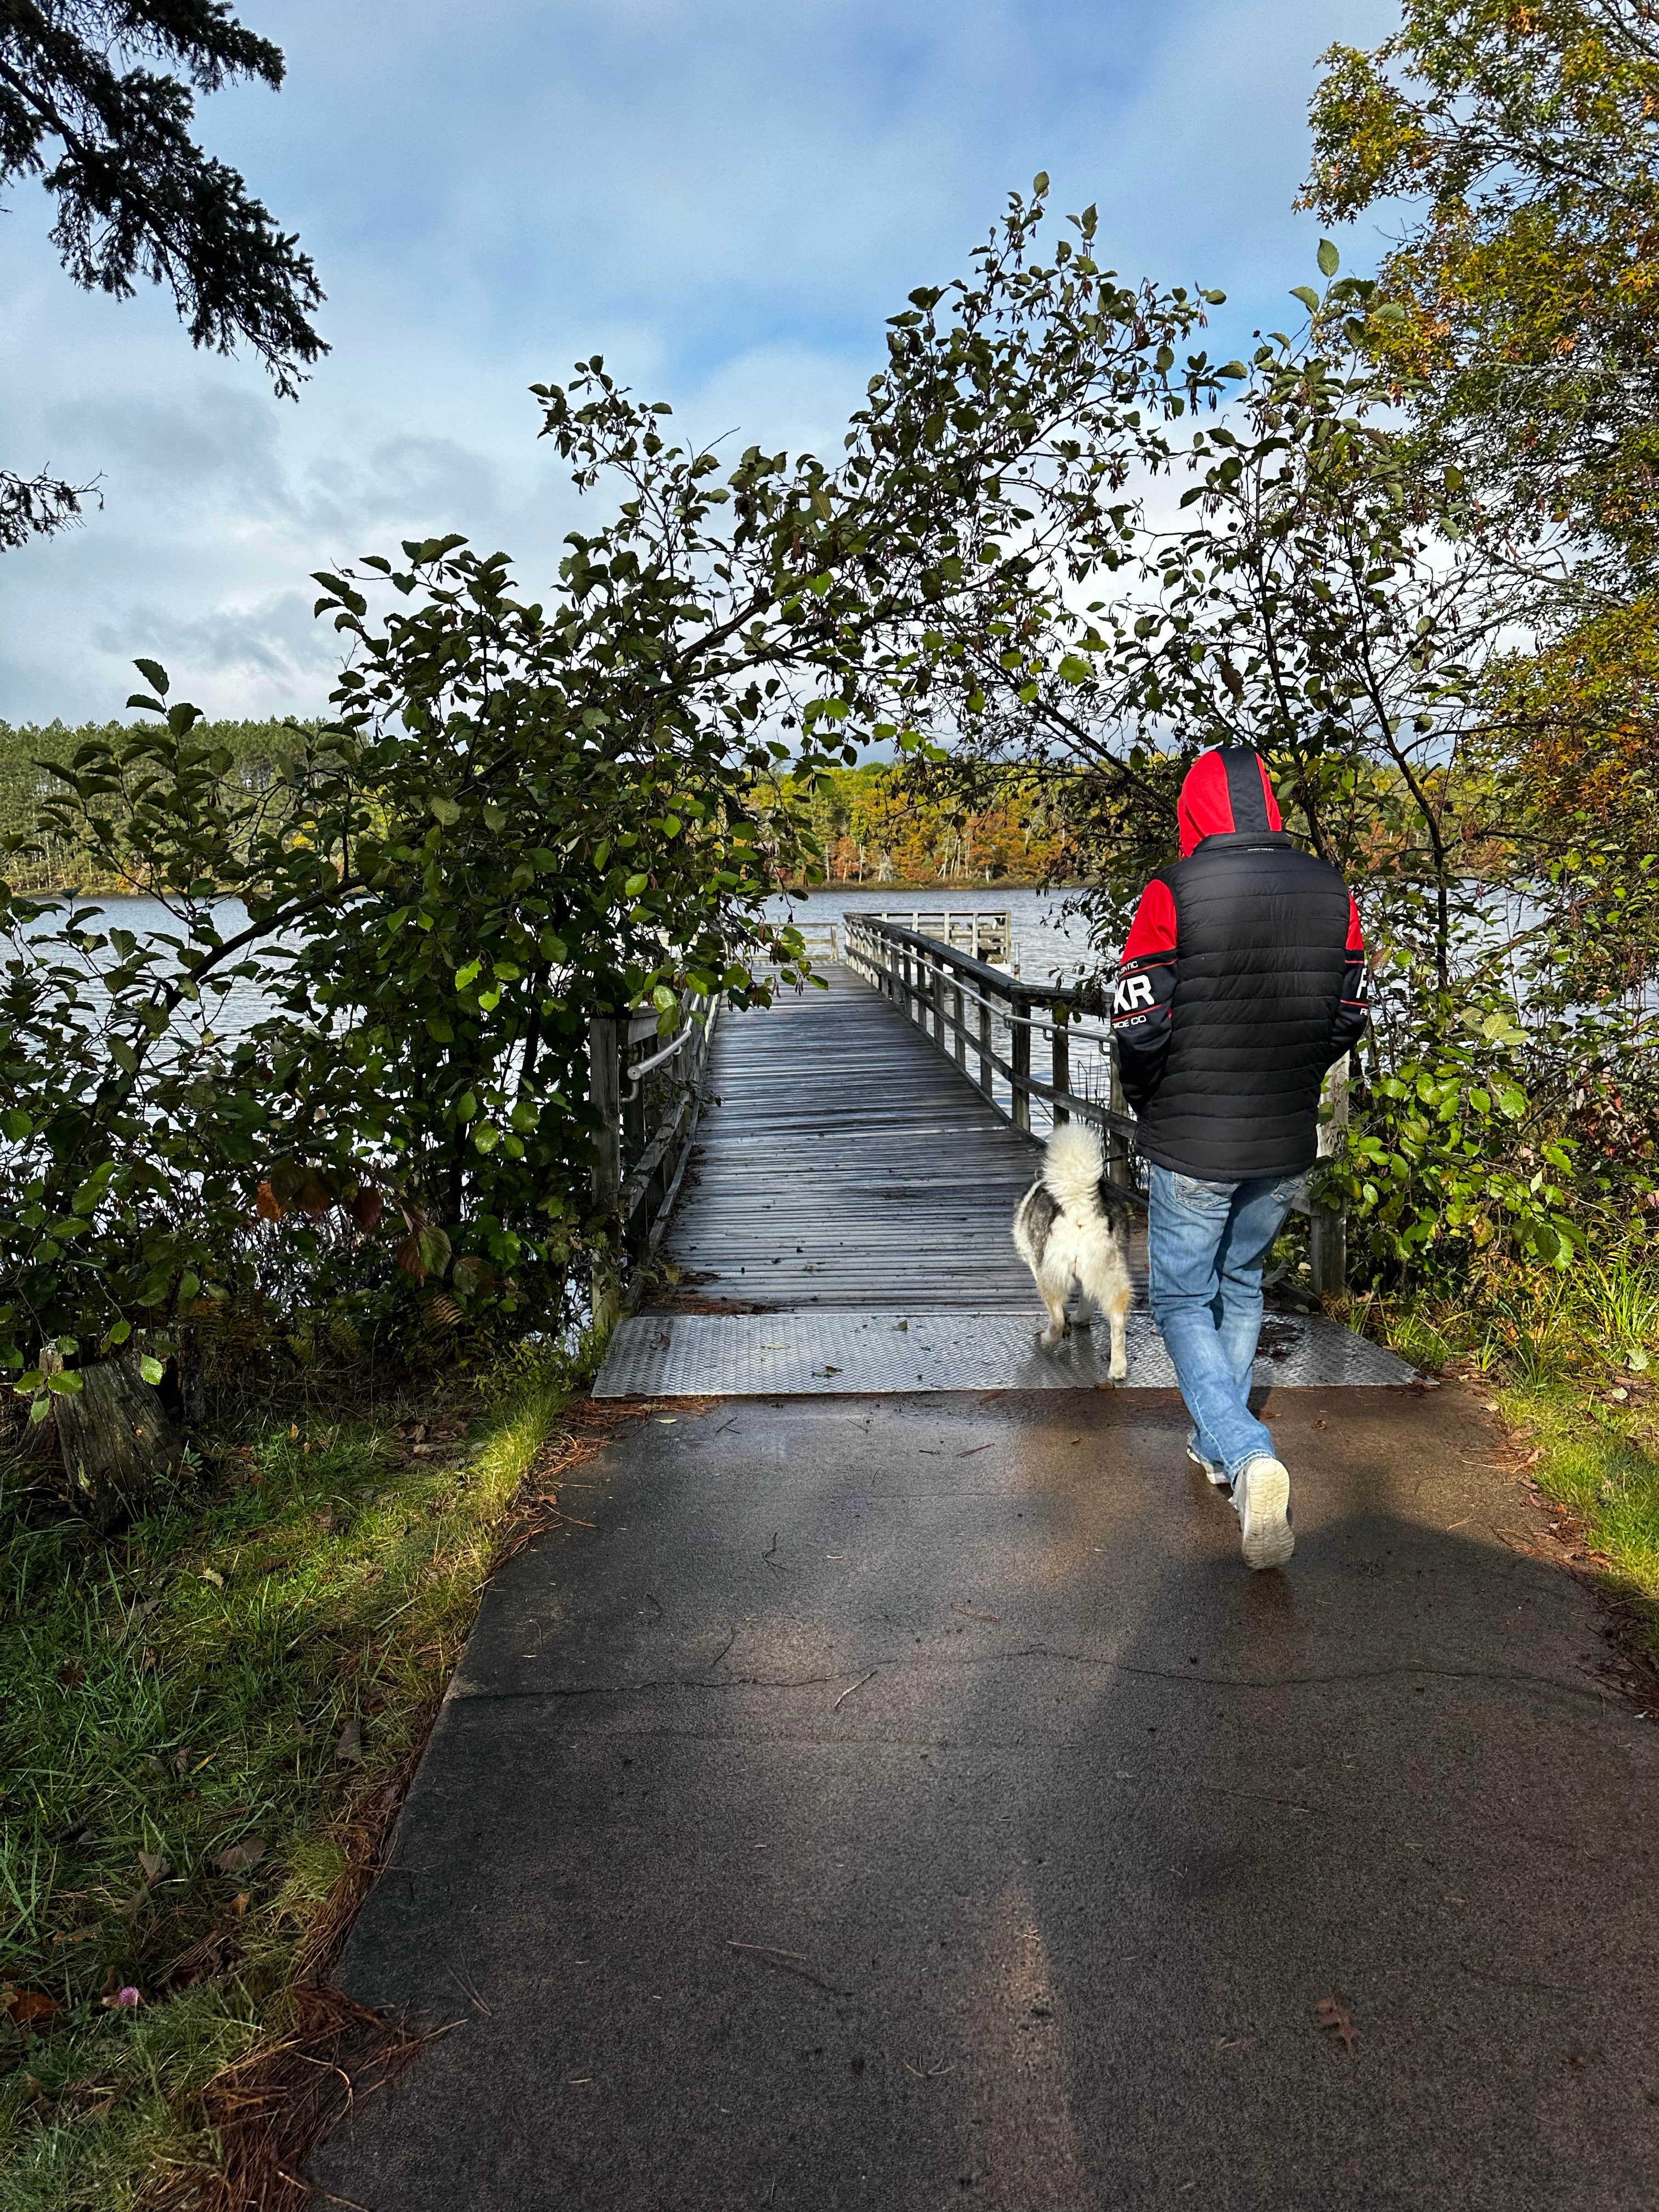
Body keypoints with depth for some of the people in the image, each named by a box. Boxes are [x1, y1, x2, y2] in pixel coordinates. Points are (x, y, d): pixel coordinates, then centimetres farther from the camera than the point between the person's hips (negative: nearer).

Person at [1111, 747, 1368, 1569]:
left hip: (1193, 1147, -5)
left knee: (1182, 1301, 8)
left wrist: (1153, 1108, 3)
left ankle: (1250, 1455, -11)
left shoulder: (1174, 893, -16)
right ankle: (1216, 1443, 35)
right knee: (1242, 1286, 23)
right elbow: (1347, 1021, 5)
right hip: (1287, 1142, 5)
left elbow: (1138, 1026, -16)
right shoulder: (1332, 893, 0)